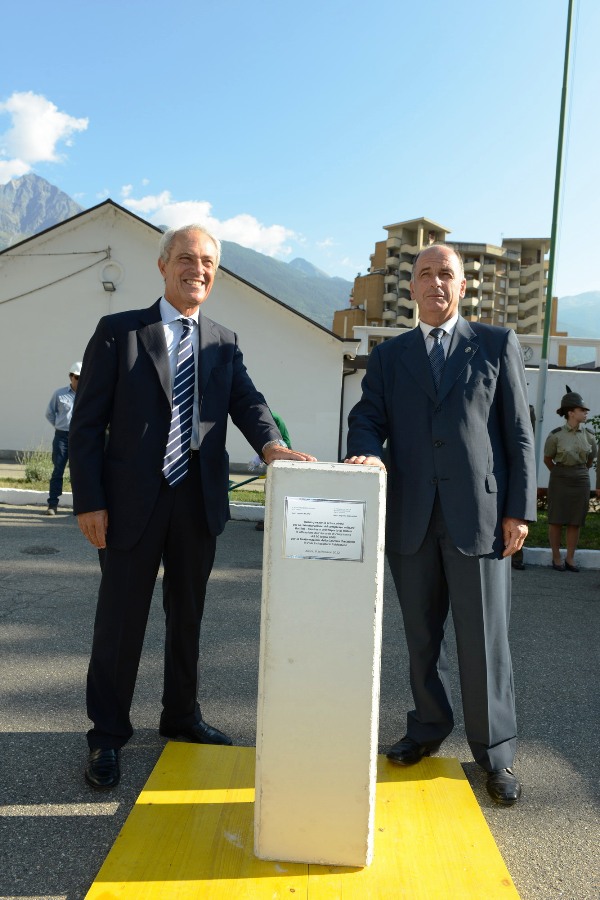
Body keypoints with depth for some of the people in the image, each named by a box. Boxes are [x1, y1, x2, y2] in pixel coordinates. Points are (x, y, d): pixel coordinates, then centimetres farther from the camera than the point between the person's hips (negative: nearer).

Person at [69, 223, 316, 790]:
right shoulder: (119, 331, -1)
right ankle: (107, 734, 25)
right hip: (134, 500, -3)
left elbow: (247, 401, -4)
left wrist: (270, 443, -26)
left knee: (187, 615, 16)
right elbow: (87, 422, -4)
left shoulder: (224, 342, 10)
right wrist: (89, 501, -11)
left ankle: (181, 716, 35)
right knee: (120, 619, 7)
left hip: (199, 500, 4)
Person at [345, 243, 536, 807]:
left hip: (479, 513, -2)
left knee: (484, 641, 2)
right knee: (420, 636, 14)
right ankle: (428, 728, 33)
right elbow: (368, 417, 5)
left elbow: (518, 432, 3)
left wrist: (519, 509, -3)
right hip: (411, 516, 3)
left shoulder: (497, 344, 7)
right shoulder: (388, 355, 14)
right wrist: (367, 452, -18)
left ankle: (495, 752, 20)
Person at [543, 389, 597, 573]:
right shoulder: (556, 435, -9)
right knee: (556, 520, 3)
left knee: (575, 522, 6)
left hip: (581, 480, 3)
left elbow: (591, 459, 17)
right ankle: (556, 558, 14)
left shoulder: (589, 435, 1)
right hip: (560, 480, -3)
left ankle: (570, 558, 16)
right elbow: (547, 459, 4)